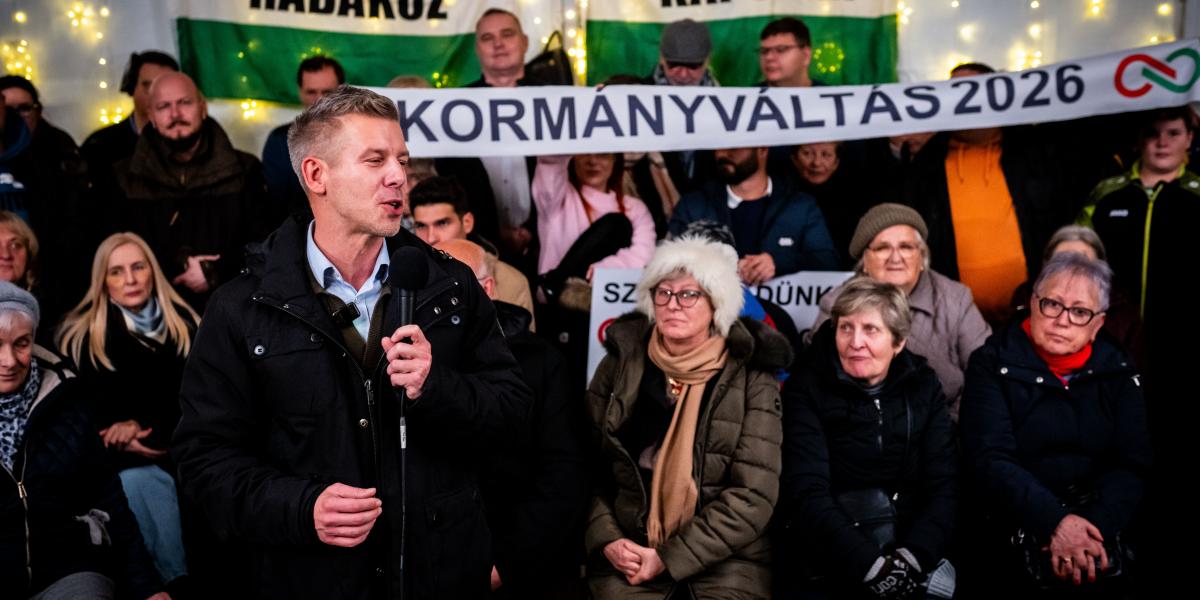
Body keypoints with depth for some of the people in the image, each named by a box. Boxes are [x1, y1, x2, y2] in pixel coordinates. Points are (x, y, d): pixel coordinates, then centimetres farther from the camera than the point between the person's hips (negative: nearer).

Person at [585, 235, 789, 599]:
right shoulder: (621, 362, 5)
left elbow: (754, 494, -7)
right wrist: (606, 539, -9)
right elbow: (586, 465, 5)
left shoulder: (751, 377, -3)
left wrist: (672, 558, -11)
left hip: (728, 557, -1)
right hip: (630, 552, 1)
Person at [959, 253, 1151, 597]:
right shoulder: (994, 365, -1)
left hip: (1099, 520, 2)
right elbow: (990, 461, -11)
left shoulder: (1117, 371, 9)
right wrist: (1054, 521, -25)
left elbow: (1132, 463, -1)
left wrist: (1094, 523, -19)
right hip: (1014, 524, -2)